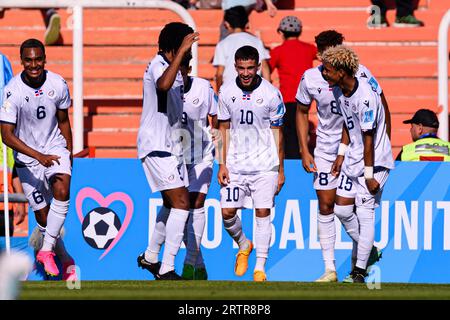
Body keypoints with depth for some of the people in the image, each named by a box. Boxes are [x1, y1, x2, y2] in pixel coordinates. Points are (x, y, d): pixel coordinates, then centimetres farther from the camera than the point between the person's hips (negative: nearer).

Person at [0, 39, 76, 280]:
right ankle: (66, 260, 22)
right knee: (43, 215, 2)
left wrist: (69, 155, 15)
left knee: (62, 192, -26)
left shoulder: (58, 84, -9)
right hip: (27, 158, -1)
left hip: (56, 149, 1)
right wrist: (39, 156, -30)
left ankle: (46, 249, -16)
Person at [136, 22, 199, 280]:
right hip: (156, 147, -10)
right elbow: (163, 85, -42)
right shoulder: (158, 66, -17)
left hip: (171, 146, 10)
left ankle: (150, 257, 33)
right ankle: (166, 270, -18)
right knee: (181, 203, -17)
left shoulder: (174, 69, 14)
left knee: (173, 204, 19)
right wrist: (181, 51, -41)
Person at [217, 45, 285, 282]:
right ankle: (243, 246, 28)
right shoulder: (226, 92, 0)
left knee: (263, 213, -6)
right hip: (235, 164, 2)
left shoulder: (271, 94, -6)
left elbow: (277, 133, 2)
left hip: (264, 165, -2)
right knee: (227, 212, -2)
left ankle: (260, 268, 0)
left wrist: (280, 170, 2)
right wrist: (222, 165, 2)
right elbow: (224, 129, 8)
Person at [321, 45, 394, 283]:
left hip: (374, 161, -9)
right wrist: (341, 155, 13)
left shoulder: (365, 98, -27)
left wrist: (369, 175, -19)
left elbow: (368, 138, -23)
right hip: (353, 159, 9)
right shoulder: (339, 91, 0)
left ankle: (360, 271, -4)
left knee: (364, 212, -9)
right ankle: (367, 251, 29)